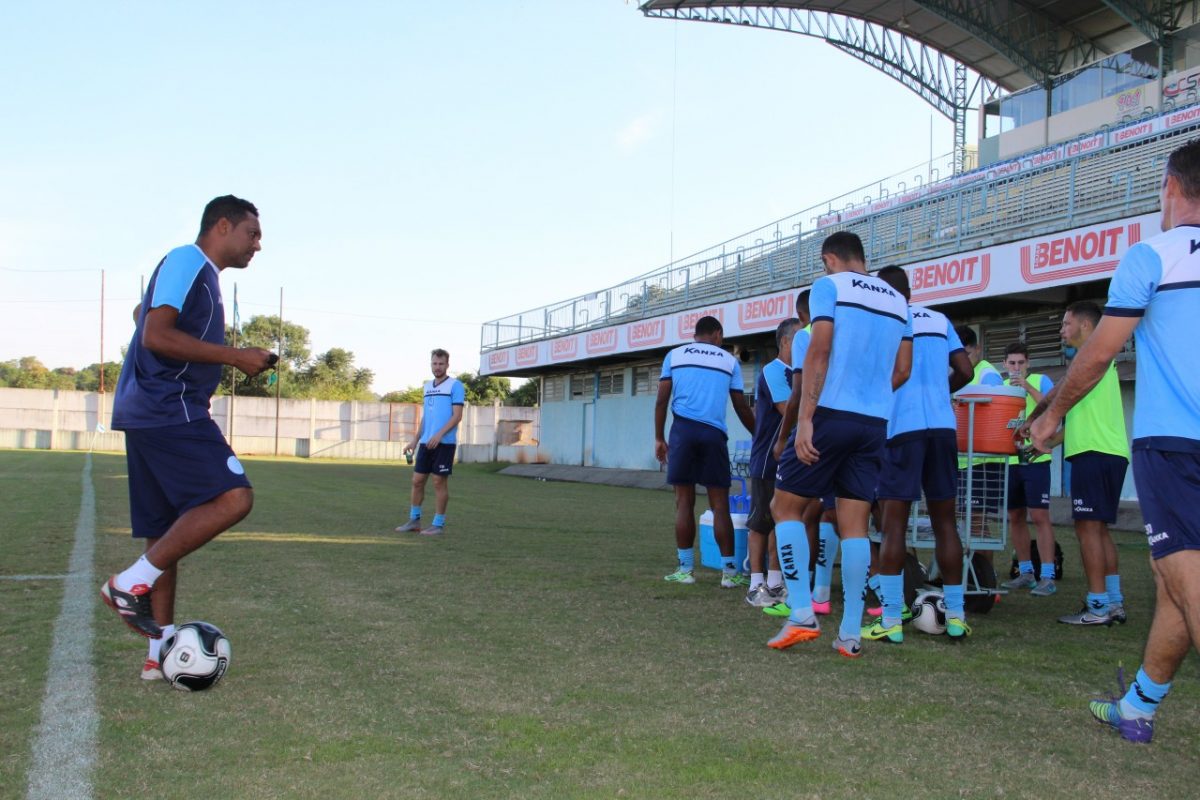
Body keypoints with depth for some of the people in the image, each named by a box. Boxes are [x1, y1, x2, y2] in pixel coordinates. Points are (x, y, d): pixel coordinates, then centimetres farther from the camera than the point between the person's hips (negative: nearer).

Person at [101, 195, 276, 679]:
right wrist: (235, 356, -15)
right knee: (233, 498, -17)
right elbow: (156, 336, -18)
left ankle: (162, 652, 14)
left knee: (167, 533, 10)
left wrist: (234, 362, 20)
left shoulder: (202, 275, 22)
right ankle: (132, 585, -11)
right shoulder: (187, 262, -7)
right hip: (168, 410, -11)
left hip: (155, 414, 11)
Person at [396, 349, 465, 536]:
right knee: (417, 480, 7)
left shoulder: (455, 385, -5)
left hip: (444, 443, -6)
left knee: (439, 482, -2)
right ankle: (414, 520, 18)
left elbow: (457, 416, -12)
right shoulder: (427, 386, 16)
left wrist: (439, 435, -22)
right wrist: (415, 440, 14)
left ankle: (438, 524, 6)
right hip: (425, 443, 6)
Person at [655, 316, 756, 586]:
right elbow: (741, 407, 12)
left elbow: (662, 400, 5)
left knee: (684, 502, 3)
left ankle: (686, 569, 5)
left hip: (683, 430, 0)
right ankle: (729, 571, 4)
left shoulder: (675, 355, 13)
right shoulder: (729, 360, 13)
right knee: (720, 505, 3)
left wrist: (659, 438, 11)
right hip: (714, 434, 0)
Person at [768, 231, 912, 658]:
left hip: (831, 415, -6)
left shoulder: (829, 286, -2)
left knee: (785, 507, 7)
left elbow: (818, 352, -13)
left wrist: (805, 419, -16)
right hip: (875, 425, 6)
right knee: (855, 524, 6)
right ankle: (851, 634, 4)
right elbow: (902, 371, 15)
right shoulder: (898, 300, 16)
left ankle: (802, 613, -2)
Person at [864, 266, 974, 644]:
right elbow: (964, 372, 12)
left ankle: (891, 620, -5)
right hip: (942, 424, 4)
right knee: (945, 521, 9)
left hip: (902, 426, -4)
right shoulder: (940, 321, 15)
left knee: (894, 522, -3)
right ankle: (956, 616, 12)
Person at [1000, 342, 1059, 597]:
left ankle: (1047, 577, -8)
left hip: (1035, 458, -5)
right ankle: (1025, 573, 18)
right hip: (1009, 459, 5)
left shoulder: (1041, 381, 2)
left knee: (1039, 516, -9)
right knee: (1015, 516, 8)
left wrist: (1028, 387, -19)